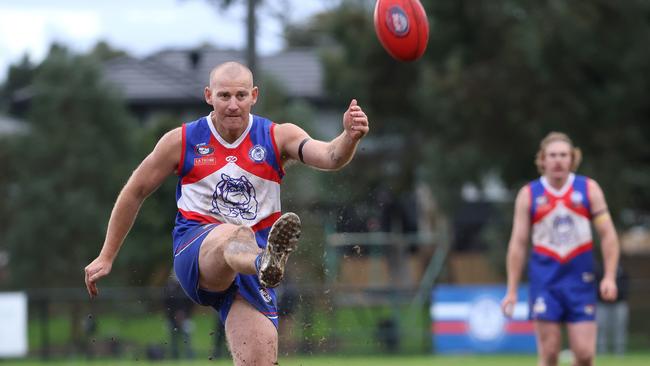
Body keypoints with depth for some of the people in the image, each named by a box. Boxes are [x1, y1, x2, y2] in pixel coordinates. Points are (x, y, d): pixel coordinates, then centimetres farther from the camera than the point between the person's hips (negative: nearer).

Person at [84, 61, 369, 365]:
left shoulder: (278, 137, 4)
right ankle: (268, 264, -75)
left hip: (253, 259, 2)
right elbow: (134, 193, 14)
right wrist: (106, 257, 16)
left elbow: (329, 157, -14)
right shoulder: (182, 141, 4)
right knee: (235, 235, -39)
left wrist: (350, 137, -37)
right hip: (195, 254, -2)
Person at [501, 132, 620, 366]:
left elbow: (608, 235, 3)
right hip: (545, 278, 0)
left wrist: (609, 277, -8)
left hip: (580, 277, 0)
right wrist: (512, 291, 2)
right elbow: (518, 243, 5)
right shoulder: (528, 195, 3)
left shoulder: (589, 189, 4)